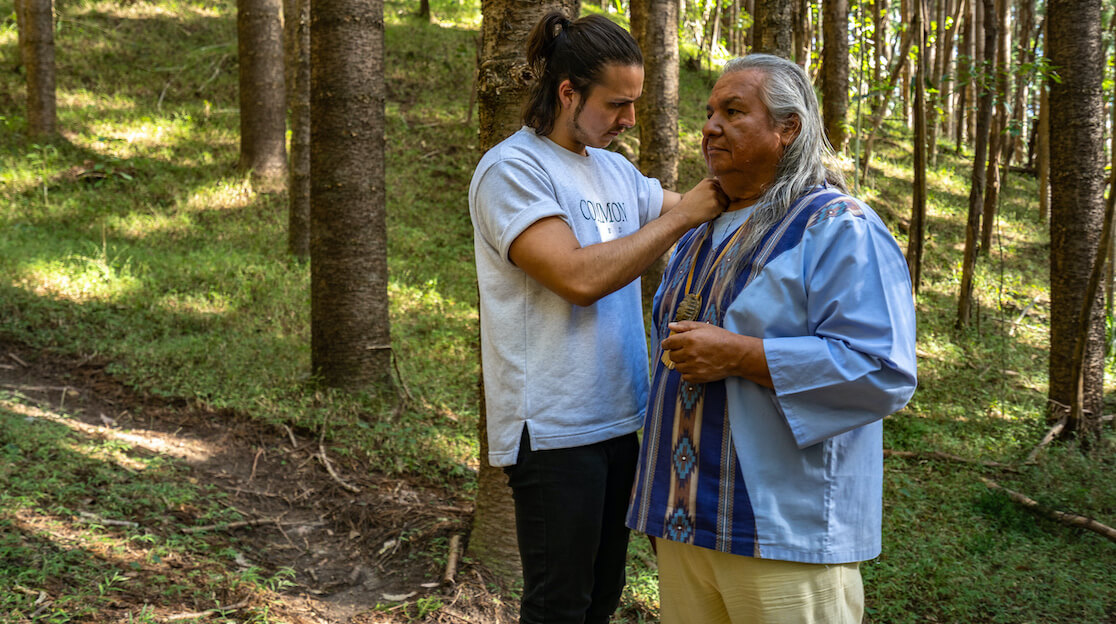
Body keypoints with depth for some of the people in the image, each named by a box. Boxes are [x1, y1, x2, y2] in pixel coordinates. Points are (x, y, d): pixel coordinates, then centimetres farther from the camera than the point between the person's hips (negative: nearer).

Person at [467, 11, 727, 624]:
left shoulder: (615, 170, 13)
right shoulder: (512, 168, -12)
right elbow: (579, 277, -23)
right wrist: (682, 216, -17)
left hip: (617, 417, 8)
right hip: (554, 429, -8)